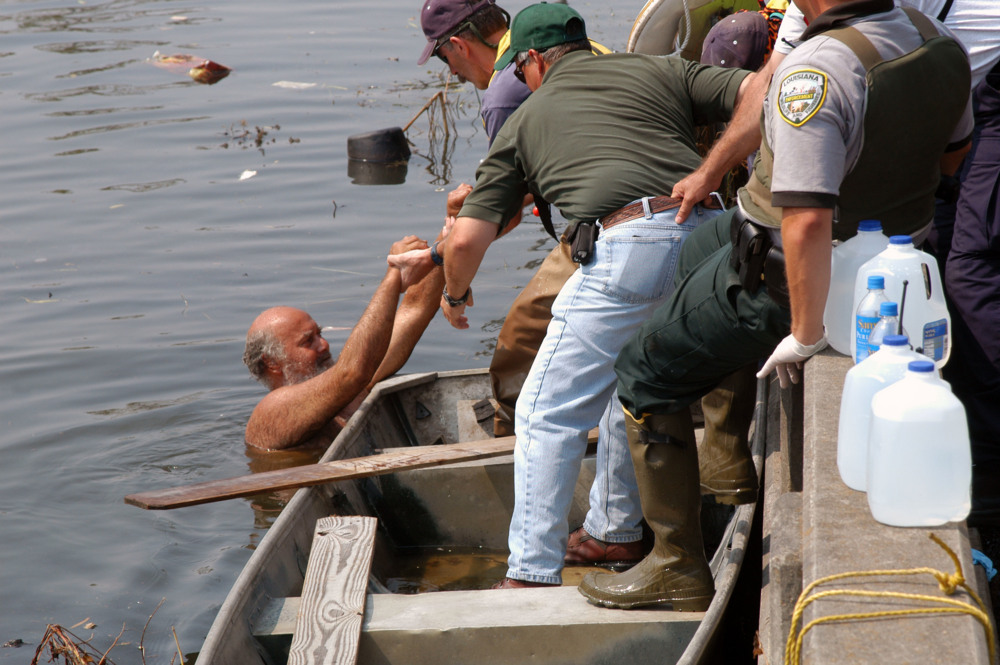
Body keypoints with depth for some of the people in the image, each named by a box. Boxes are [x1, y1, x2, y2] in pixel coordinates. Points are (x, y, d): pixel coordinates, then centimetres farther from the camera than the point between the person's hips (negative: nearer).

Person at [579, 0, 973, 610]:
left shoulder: (815, 72, -35)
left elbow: (806, 222, -39)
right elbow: (953, 149, 10)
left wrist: (806, 333, -27)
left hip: (787, 271, -9)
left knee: (646, 375, 8)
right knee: (698, 251, 34)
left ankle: (679, 566, 12)